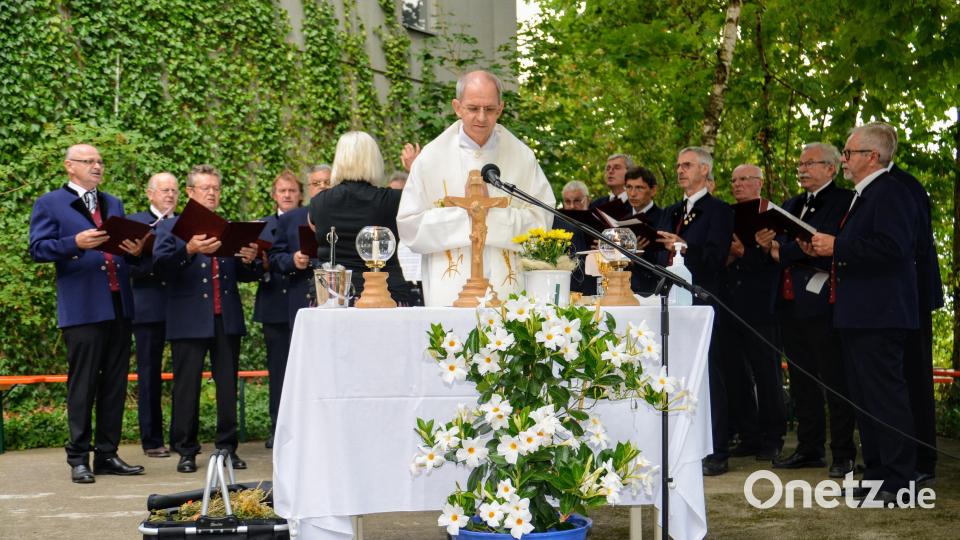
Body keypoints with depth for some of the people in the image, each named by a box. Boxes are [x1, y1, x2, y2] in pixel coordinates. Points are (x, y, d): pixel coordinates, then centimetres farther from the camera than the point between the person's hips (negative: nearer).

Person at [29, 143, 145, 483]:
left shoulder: (114, 204, 21)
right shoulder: (49, 204, 3)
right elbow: (38, 248, -7)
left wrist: (136, 250, -3)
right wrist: (75, 243, -22)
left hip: (119, 305, 6)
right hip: (82, 308, -6)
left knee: (115, 384, 7)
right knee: (82, 385, -3)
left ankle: (107, 455, 14)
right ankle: (79, 459, 4)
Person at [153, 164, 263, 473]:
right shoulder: (171, 227, 6)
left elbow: (244, 276, 14)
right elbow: (161, 266, -10)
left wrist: (250, 261, -8)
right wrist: (189, 250, -25)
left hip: (227, 320, 3)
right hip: (190, 320, -3)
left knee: (228, 387, 4)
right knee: (187, 387, 0)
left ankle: (228, 448, 12)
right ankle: (186, 451, 7)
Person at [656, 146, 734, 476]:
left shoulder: (718, 211, -1)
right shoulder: (670, 213, 22)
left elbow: (716, 258, -13)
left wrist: (684, 248, -26)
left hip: (701, 301, -7)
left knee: (707, 376, -6)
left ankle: (716, 453, -2)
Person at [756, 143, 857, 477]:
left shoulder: (844, 201, -6)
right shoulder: (792, 205, 20)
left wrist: (782, 251, -13)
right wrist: (768, 244, -4)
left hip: (822, 301, -8)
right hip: (790, 303, 8)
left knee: (835, 381, -4)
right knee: (802, 381, 12)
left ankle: (843, 455, 2)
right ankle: (809, 449, 20)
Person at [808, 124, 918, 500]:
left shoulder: (890, 192, -13)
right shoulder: (862, 196, 20)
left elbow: (891, 247, -26)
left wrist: (837, 246, -20)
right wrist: (824, 250, 10)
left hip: (880, 315, -11)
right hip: (858, 314, 11)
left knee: (886, 396, -8)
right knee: (864, 396, 14)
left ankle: (897, 480, -4)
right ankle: (876, 472, 22)